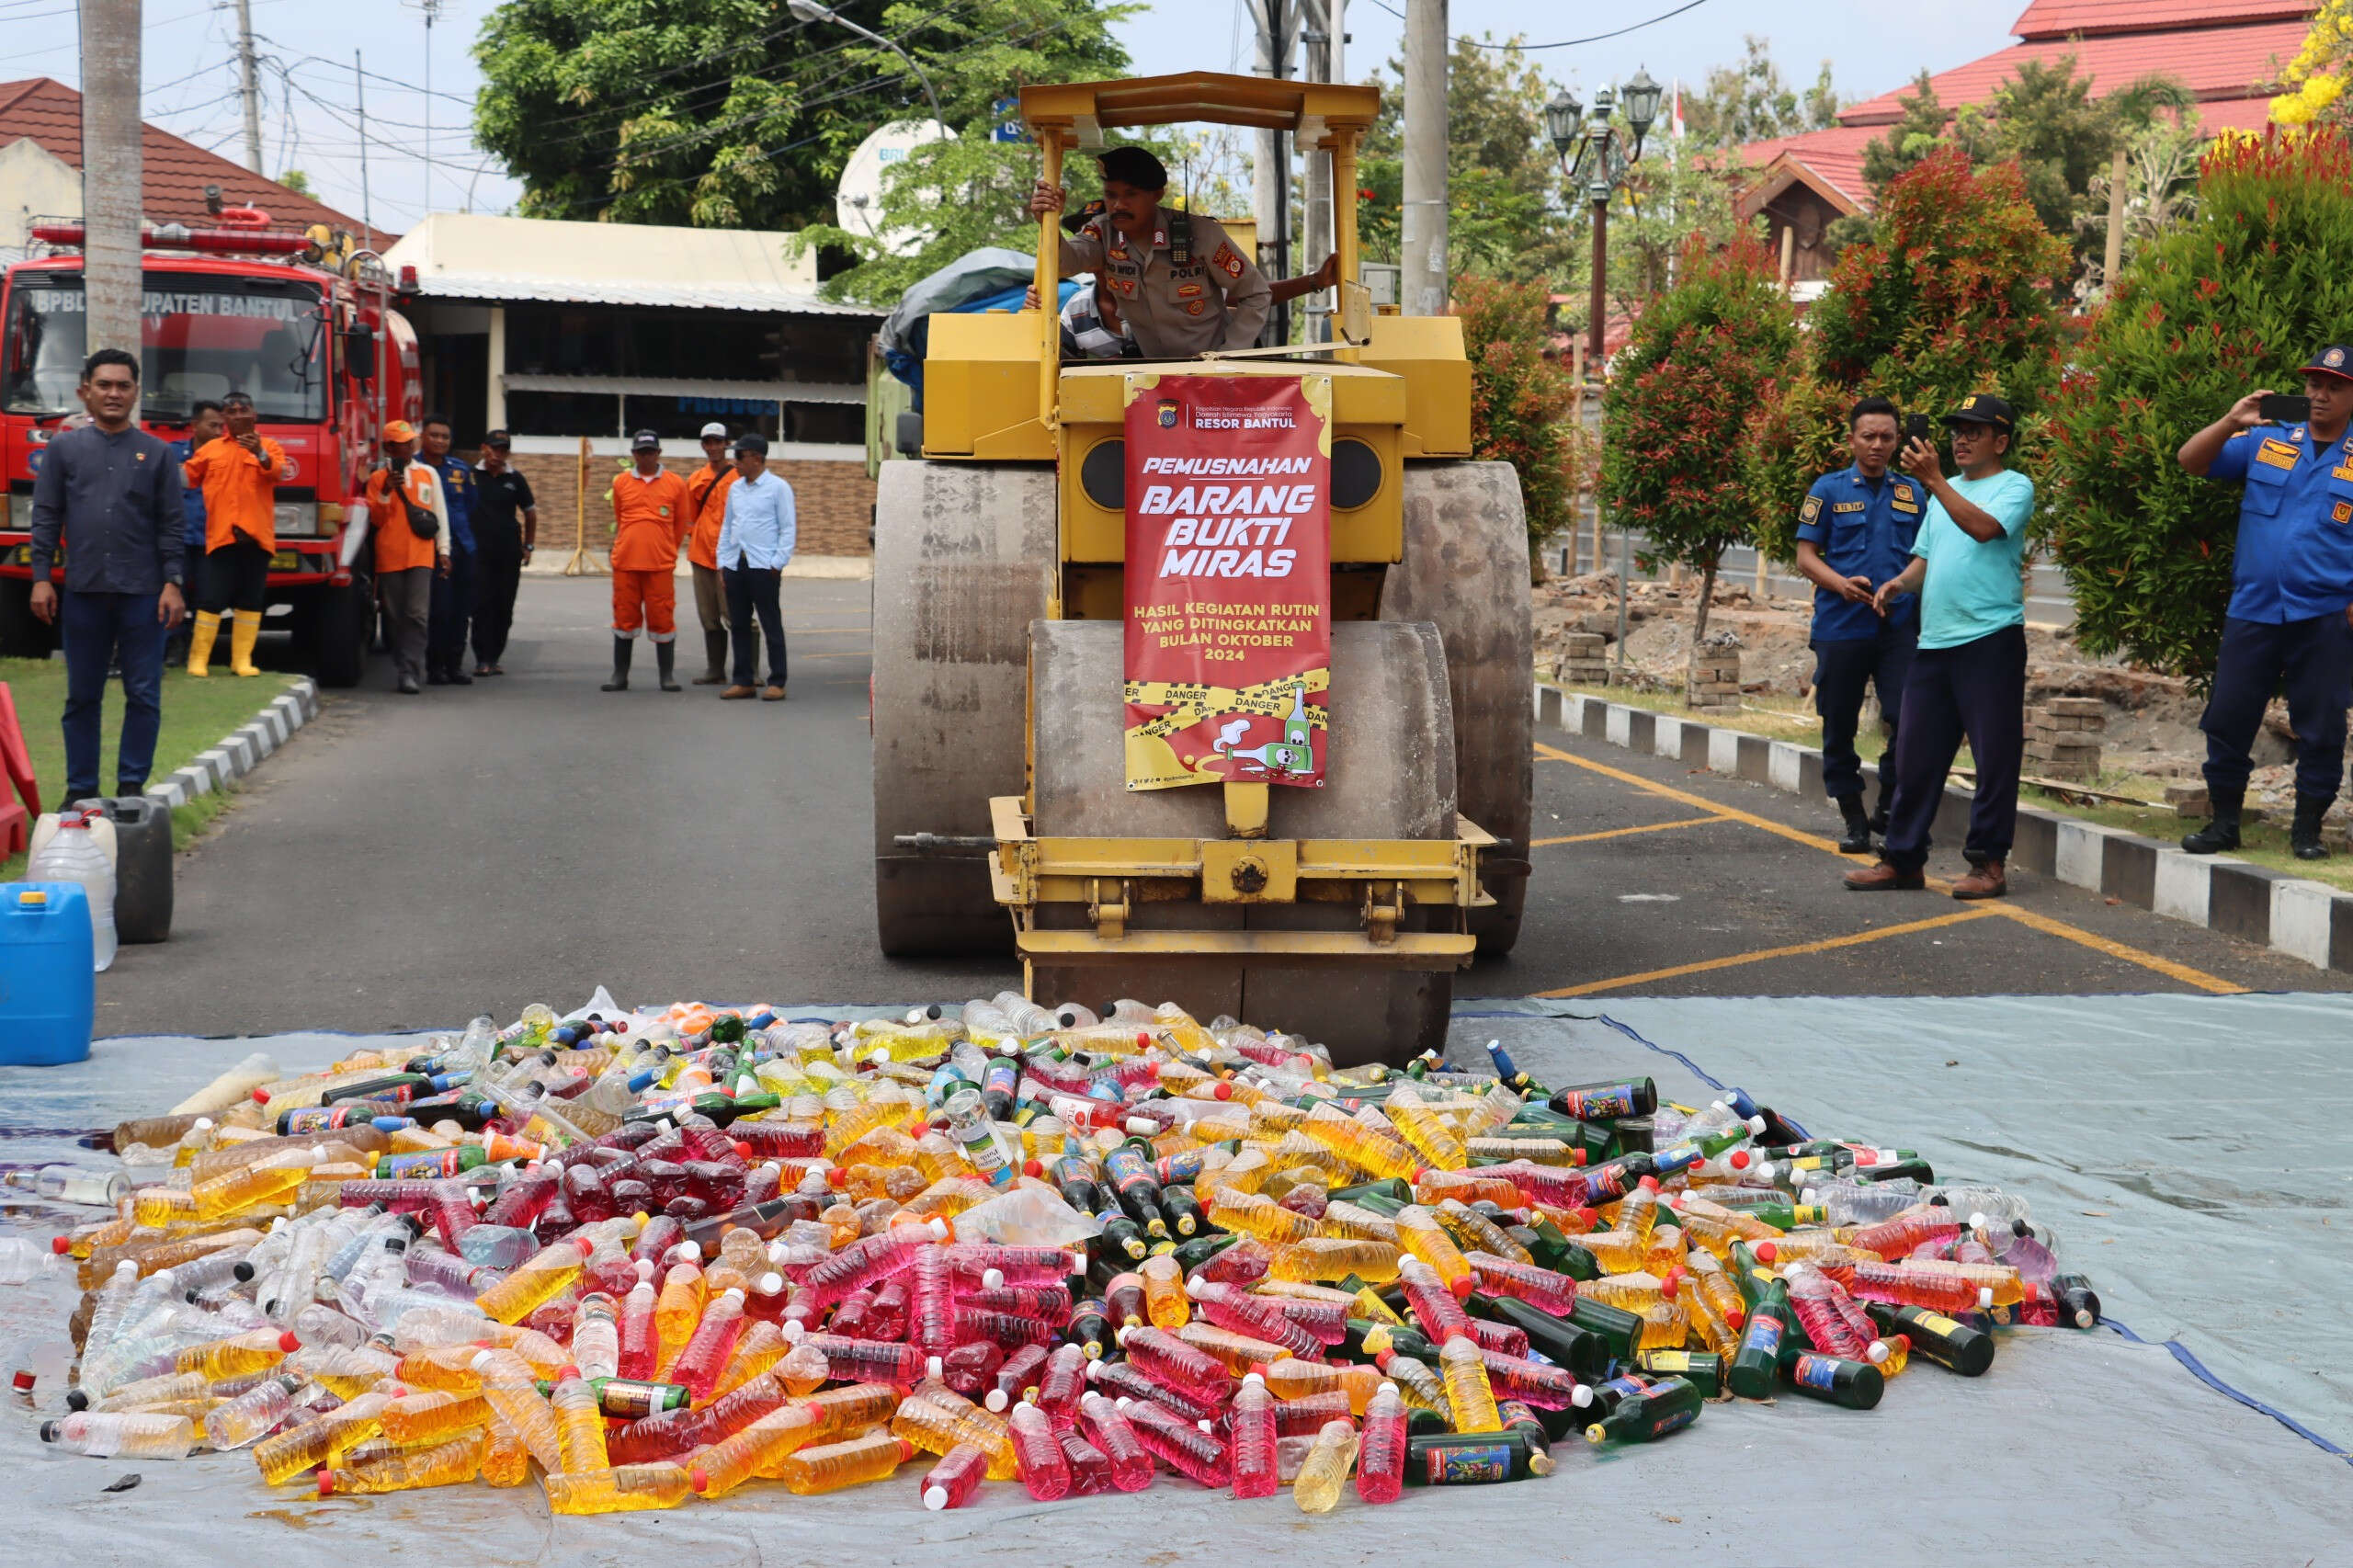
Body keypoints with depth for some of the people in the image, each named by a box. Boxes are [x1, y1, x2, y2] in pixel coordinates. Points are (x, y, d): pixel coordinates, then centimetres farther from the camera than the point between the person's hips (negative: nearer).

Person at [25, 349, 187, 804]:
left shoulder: (156, 454, 7)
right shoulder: (63, 449, 8)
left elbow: (171, 525, 5)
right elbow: (46, 518, 6)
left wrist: (172, 583, -4)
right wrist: (41, 579, -2)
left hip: (143, 594, 0)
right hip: (83, 592, 1)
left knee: (144, 695, -1)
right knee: (82, 697, 6)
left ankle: (132, 785, 7)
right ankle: (81, 787, 13)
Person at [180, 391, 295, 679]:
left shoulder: (268, 447, 9)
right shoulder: (210, 449, 14)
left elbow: (280, 473, -10)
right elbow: (186, 476, 19)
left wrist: (260, 454, -28)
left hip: (256, 536, 0)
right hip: (220, 535, 0)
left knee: (250, 601, 3)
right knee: (211, 599, -4)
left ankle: (242, 660, 9)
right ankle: (198, 659, -1)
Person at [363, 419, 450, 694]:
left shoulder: (428, 473, 11)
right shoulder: (378, 478, 7)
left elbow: (440, 514, 14)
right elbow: (375, 519, 5)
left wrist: (443, 549, 10)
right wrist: (385, 492, -10)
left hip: (421, 556, 0)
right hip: (389, 556, 0)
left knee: (417, 614, -12)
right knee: (395, 617, 3)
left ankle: (408, 672, -16)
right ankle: (404, 668, 15)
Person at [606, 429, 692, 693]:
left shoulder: (675, 484, 2)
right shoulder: (621, 483, 7)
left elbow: (680, 524, 10)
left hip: (661, 566, -2)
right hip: (625, 563, 2)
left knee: (662, 619, 1)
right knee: (624, 618, 5)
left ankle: (667, 675, 8)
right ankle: (620, 675, 11)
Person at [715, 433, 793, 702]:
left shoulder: (778, 487, -3)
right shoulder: (735, 488, 15)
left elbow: (789, 528, -5)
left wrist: (777, 563, -11)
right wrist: (722, 562, 12)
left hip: (763, 566, -6)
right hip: (735, 566, 6)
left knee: (771, 624, -3)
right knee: (738, 625, 8)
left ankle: (776, 682, 1)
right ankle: (743, 681, 14)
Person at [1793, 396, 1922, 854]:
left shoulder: (1912, 493, 12)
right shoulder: (1829, 489, 4)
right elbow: (1806, 555, 0)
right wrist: (1840, 584, -17)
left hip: (1900, 627, 1)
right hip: (1841, 626, -1)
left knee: (1908, 721, -12)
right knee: (1839, 727, 5)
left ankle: (1888, 808, 7)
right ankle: (1854, 820, 17)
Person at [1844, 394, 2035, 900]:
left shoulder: (2014, 486, -1)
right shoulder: (1944, 493, 22)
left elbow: (1983, 527, -20)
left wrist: (1933, 479, -20)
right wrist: (1900, 582, 5)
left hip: (1991, 638, -7)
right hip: (1934, 640, 7)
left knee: (1994, 757, -4)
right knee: (1915, 754, 7)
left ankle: (1988, 863, 1)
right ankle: (1902, 859, 14)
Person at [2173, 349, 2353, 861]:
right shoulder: (2265, 443, 9)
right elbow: (2191, 460, 3)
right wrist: (2231, 423, -13)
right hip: (2251, 611, 2)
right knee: (2227, 719, 4)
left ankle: (2308, 828, 13)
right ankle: (2223, 822, 15)